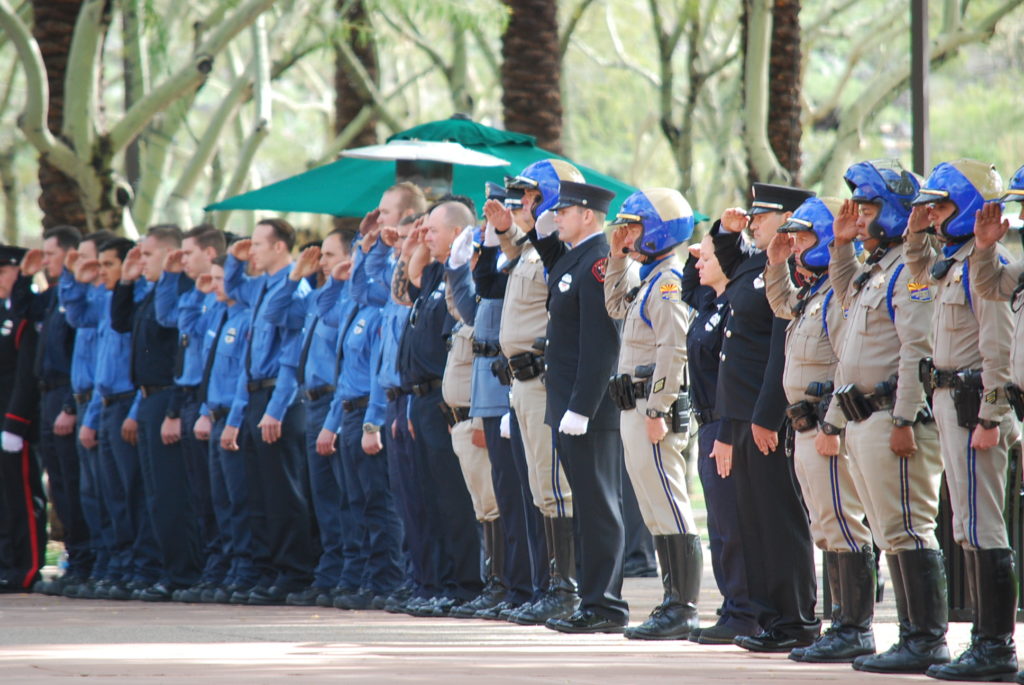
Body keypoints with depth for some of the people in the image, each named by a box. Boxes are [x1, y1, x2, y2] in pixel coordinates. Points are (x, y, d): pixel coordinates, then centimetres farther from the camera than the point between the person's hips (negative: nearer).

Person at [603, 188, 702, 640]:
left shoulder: (669, 281, -14)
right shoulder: (647, 278, 16)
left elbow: (674, 350, -21)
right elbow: (616, 307, 35)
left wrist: (656, 411, -23)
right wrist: (618, 259, 22)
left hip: (655, 409, -11)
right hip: (636, 409, 11)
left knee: (670, 511, -9)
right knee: (657, 514, 12)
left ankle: (683, 610, -9)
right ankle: (674, 604, 16)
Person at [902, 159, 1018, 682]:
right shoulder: (954, 262, 13)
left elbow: (999, 346, -19)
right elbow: (920, 271, 37)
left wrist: (990, 418, -22)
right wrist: (915, 232, 19)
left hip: (972, 403, -10)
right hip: (949, 402, 10)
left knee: (981, 528, -9)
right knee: (972, 528, 12)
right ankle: (989, 639, 17)